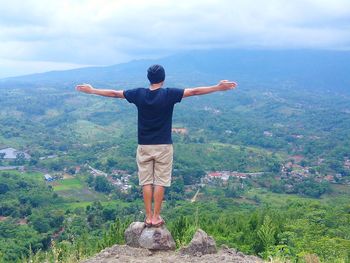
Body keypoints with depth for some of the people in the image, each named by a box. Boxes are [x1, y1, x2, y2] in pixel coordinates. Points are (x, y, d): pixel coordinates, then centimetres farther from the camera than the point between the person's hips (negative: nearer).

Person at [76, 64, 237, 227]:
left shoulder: (138, 94, -2)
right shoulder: (169, 94, -9)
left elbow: (114, 93, 7)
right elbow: (194, 91, -9)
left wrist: (92, 91, 19)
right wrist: (218, 87, -5)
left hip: (144, 146, 2)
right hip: (163, 146, -2)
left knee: (146, 182, 9)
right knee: (160, 182, 6)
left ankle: (148, 217, 13)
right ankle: (156, 218, 10)